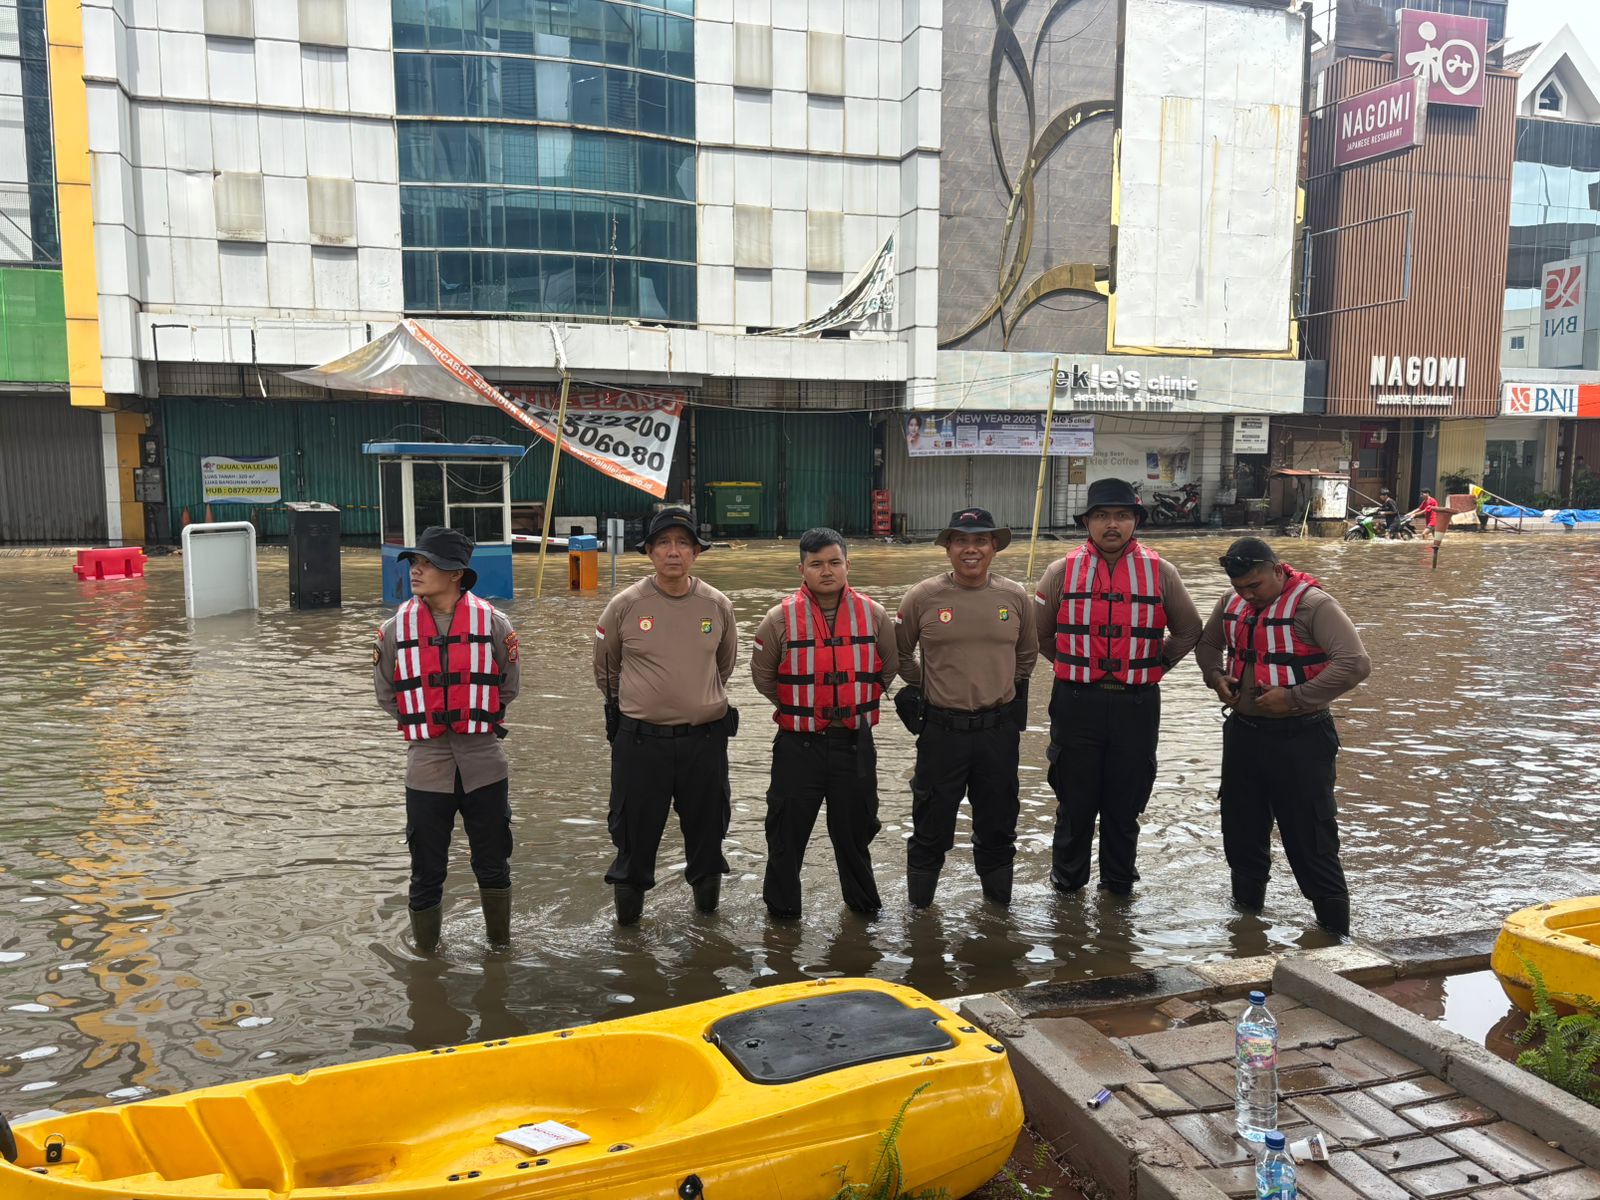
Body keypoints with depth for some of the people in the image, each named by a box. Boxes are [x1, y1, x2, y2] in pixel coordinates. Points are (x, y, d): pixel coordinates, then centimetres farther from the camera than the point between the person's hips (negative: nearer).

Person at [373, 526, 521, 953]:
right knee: (427, 872, 9)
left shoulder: (492, 622, -5)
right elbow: (386, 693, 10)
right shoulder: (396, 629, -2)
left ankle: (500, 945, 34)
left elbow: (509, 686, 6)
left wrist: (477, 720, 4)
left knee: (493, 865, 13)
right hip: (427, 765, 1)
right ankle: (425, 953, 28)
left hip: (484, 762, 0)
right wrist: (423, 724, 5)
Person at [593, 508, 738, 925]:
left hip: (705, 738, 2)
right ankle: (629, 892, 29)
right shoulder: (625, 605, -8)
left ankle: (706, 889, 38)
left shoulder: (718, 605, -2)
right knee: (635, 828, 9)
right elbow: (605, 669, 9)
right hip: (640, 739, -2)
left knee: (707, 827, 16)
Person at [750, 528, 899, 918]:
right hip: (798, 744, -1)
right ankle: (781, 905, 26)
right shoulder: (782, 618, -9)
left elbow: (889, 666, 12)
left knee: (855, 827, 16)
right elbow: (762, 674, 4)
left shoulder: (873, 614, -3)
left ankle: (863, 900, 36)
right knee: (787, 828, 8)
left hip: (854, 742, 2)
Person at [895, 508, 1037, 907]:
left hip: (999, 728, 2)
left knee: (997, 821, 17)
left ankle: (998, 896, 37)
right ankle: (919, 900, 29)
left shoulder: (1015, 597, 0)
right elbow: (900, 651, 9)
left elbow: (1026, 654, 17)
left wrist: (1007, 688, 12)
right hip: (941, 729, -2)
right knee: (933, 819, 10)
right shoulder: (923, 597, -7)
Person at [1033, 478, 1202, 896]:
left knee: (1127, 799, 11)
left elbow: (1188, 631, 12)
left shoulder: (1160, 572, 0)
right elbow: (1039, 634, 11)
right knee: (1076, 798, 11)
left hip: (1137, 705, 0)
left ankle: (1119, 879, 29)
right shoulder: (1063, 571, -1)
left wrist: (1151, 667, 8)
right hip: (1076, 703, 0)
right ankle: (1067, 877, 29)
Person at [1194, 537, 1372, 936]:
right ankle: (1246, 906, 36)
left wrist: (1294, 698, -25)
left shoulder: (1312, 604, -16)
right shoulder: (1232, 602, 6)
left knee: (1311, 841, 0)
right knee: (1241, 831, 18)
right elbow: (1208, 644, 24)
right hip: (1243, 731, 7)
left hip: (1298, 738, -7)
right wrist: (1216, 676, 3)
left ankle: (1335, 933, 13)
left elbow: (1356, 663, -24)